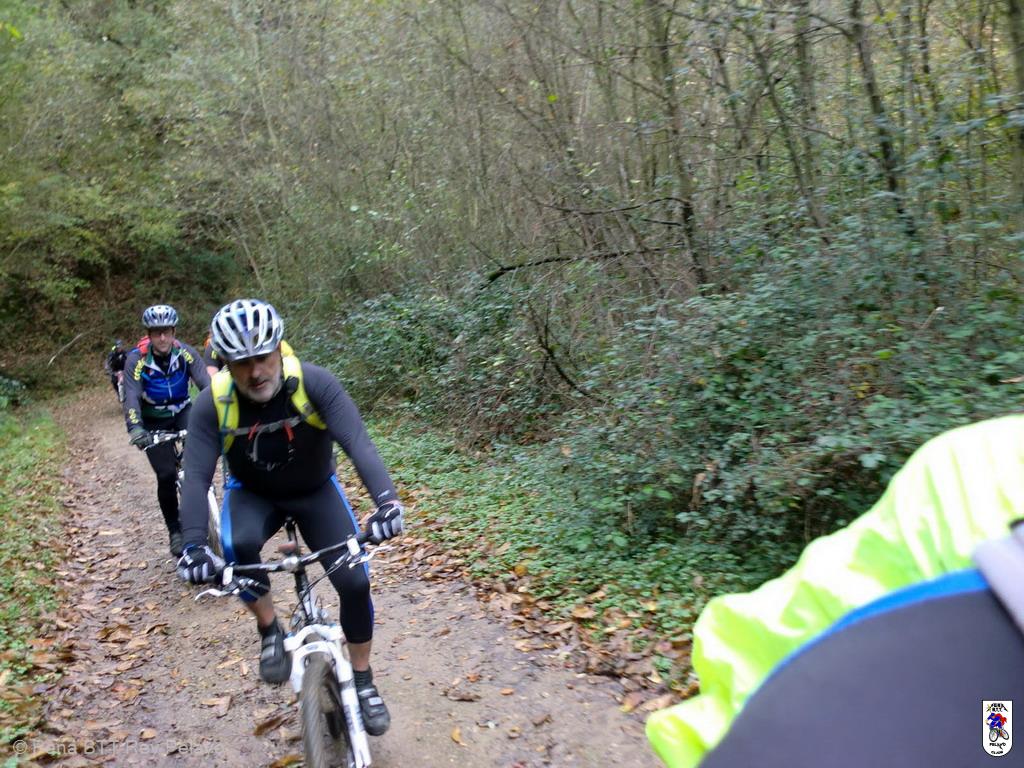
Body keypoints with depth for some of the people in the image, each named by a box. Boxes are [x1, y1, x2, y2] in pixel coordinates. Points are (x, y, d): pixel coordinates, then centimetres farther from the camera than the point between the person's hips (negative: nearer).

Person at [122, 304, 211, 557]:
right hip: (154, 422, -1)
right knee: (166, 475, -12)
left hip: (182, 411, 1)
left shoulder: (185, 353, -17)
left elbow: (206, 383, -27)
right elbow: (131, 397, -30)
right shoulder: (136, 359, -20)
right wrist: (135, 428, -48)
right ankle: (175, 530, 9)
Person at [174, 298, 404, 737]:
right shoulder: (212, 405, -24)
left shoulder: (315, 384, -28)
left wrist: (386, 501, -56)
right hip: (253, 494, 0)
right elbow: (196, 478, -29)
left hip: (315, 491, 0)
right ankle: (270, 631, -7)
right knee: (237, 547, -35)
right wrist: (194, 546, -45)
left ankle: (363, 682, 12)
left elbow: (358, 444, -39)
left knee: (355, 582, -14)